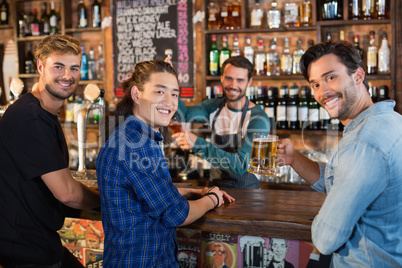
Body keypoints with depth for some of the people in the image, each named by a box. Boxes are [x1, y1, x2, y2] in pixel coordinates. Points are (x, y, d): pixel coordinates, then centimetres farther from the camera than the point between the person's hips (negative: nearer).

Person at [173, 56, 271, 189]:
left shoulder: (258, 119, -13)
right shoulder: (215, 107, 6)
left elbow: (241, 165, -22)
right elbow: (184, 115, -9)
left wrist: (198, 144, -28)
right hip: (215, 187, 5)